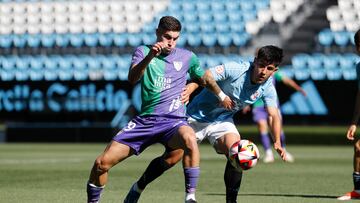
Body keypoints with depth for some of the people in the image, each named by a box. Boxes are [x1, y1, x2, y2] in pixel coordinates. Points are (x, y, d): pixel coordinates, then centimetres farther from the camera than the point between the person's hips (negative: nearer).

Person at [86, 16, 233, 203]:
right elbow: (132, 78, -16)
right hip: (145, 120, 1)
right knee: (102, 162, -7)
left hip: (174, 121, -1)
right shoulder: (143, 51, 4)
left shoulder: (187, 57, 8)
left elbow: (206, 79, 27)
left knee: (189, 139, -38)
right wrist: (150, 56, -30)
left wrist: (222, 97, 31)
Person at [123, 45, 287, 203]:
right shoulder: (235, 69, -26)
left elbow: (274, 115, -14)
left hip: (223, 121, 4)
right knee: (171, 158, -3)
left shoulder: (267, 88, -11)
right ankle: (138, 188, 20)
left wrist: (277, 142, -30)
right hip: (197, 117, -4)